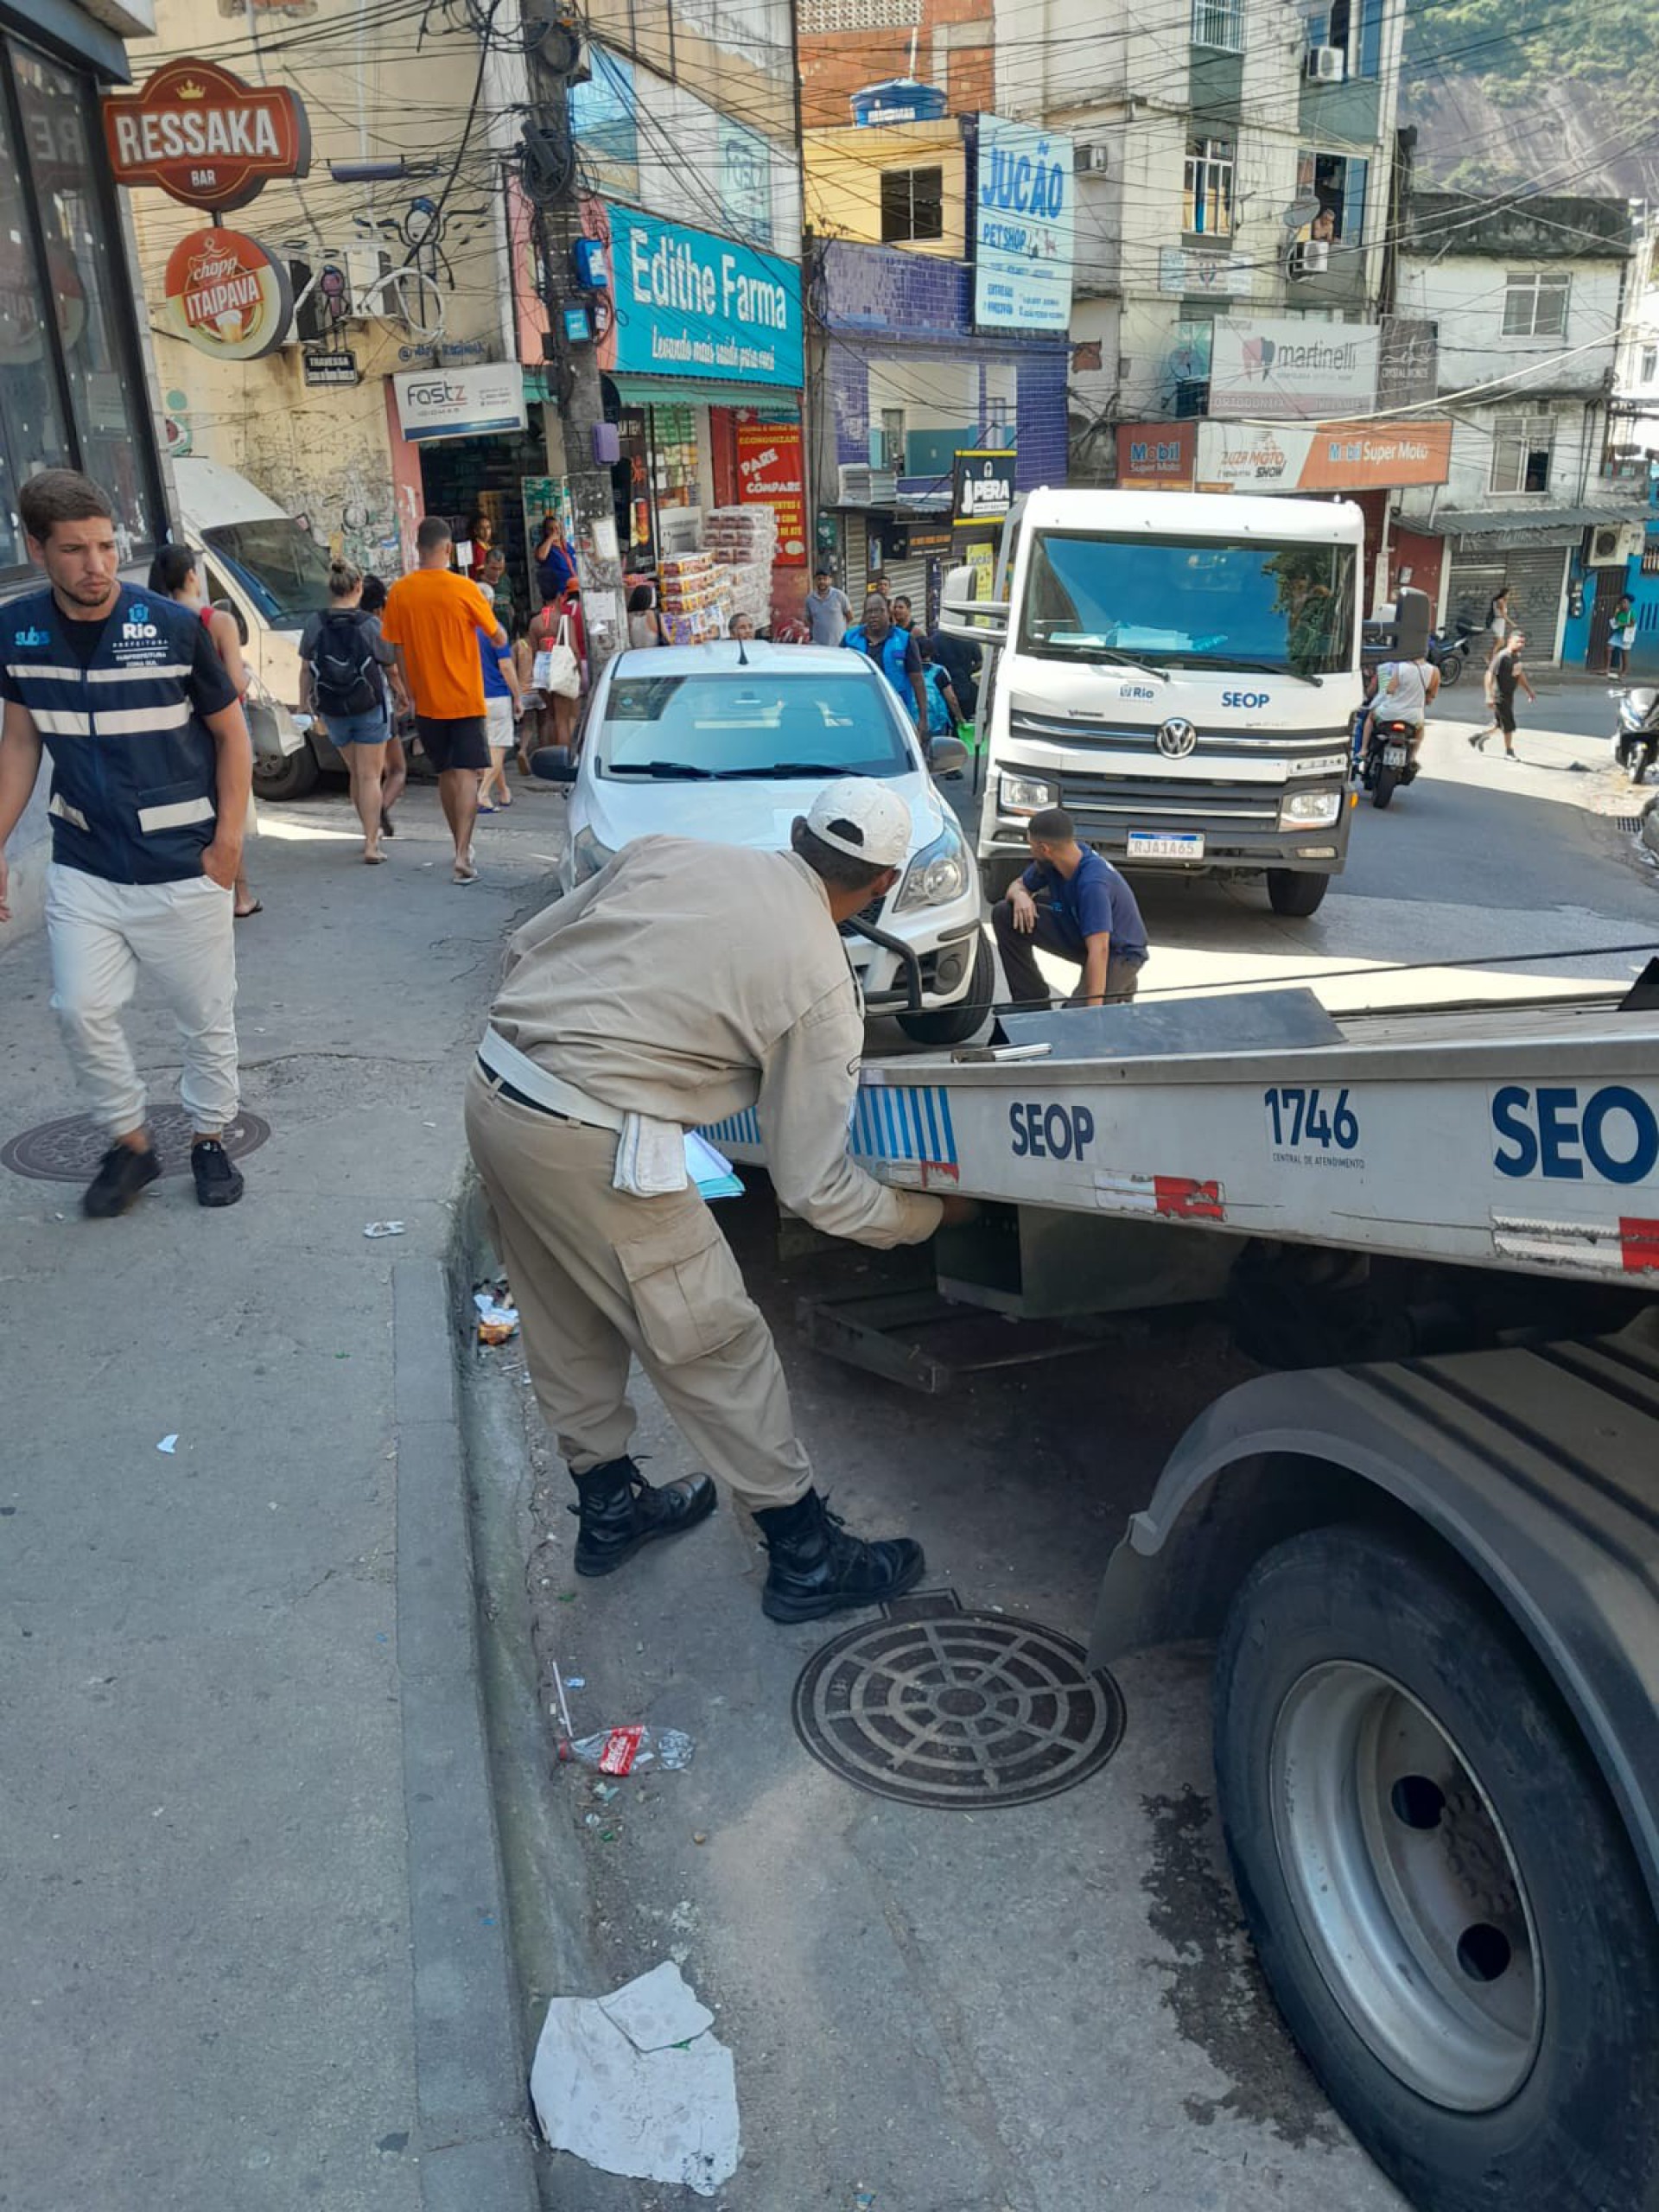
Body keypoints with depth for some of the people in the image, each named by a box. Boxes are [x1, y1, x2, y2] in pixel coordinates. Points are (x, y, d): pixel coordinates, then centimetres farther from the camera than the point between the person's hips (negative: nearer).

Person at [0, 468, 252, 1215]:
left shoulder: (174, 626, -13)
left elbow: (231, 734, -3)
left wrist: (227, 842, -8)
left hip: (183, 866, -2)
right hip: (82, 867, 3)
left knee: (205, 1016, 7)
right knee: (81, 1010, -1)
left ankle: (210, 1138, 28)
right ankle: (130, 1143, 20)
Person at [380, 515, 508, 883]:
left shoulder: (399, 593, -1)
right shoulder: (463, 589, -11)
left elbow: (398, 653, 4)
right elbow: (499, 639, -3)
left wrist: (412, 696, 14)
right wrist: (487, 611, 18)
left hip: (427, 703, 4)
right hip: (464, 701, -3)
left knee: (446, 774, 16)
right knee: (466, 775, -4)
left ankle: (463, 846, 25)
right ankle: (463, 854, -16)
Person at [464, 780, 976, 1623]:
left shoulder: (669, 851, 9)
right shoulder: (822, 984, -5)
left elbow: (527, 945, 15)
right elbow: (814, 1188, -1)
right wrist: (932, 1214, 15)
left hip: (491, 1085, 7)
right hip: (587, 1145, -7)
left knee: (568, 1323, 23)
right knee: (714, 1345, 8)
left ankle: (609, 1505, 43)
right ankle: (806, 1558, 23)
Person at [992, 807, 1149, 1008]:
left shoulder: (1093, 883, -36)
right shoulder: (1048, 862, -13)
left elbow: (1099, 950, -41)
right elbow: (1019, 884, 6)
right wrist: (1020, 896, -22)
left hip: (1120, 952, -8)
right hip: (1077, 933, 8)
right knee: (1004, 914, -6)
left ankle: (1120, 983, 3)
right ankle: (1033, 1003, 3)